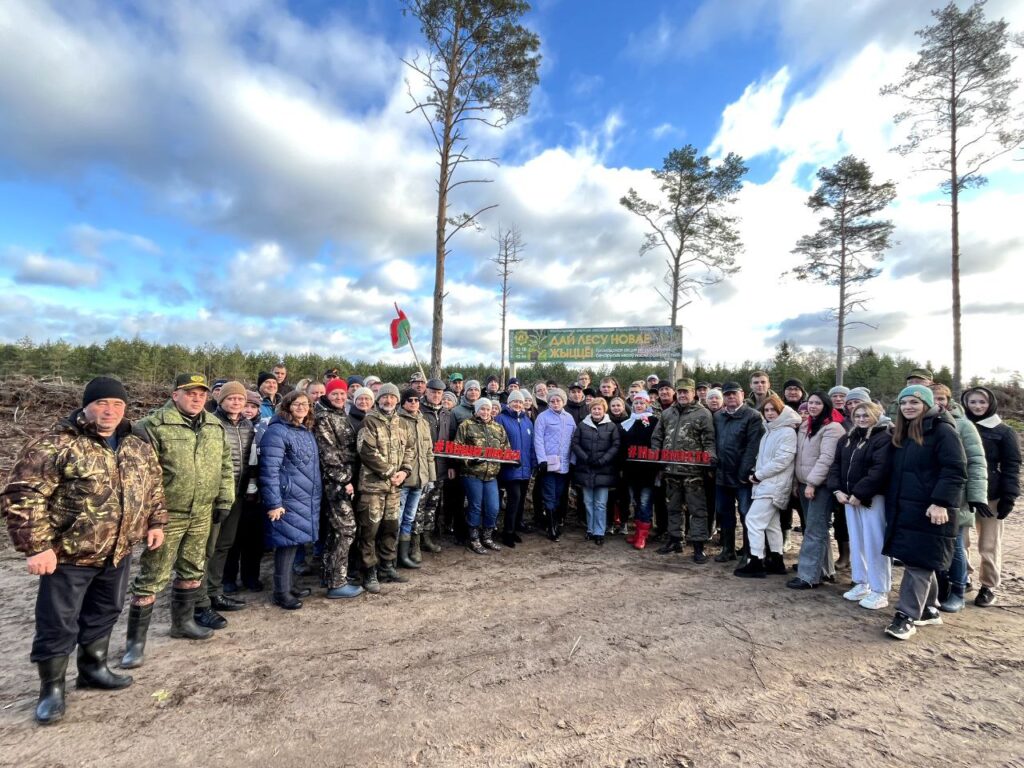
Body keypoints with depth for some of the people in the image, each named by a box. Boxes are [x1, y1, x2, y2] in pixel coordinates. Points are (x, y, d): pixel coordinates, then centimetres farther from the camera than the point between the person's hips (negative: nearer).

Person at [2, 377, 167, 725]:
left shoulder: (137, 446, 2)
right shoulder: (57, 444, -18)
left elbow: (153, 485, 14)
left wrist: (155, 522, 10)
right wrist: (36, 546, -21)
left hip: (118, 553, 6)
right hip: (69, 554, -6)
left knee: (104, 615, 21)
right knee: (58, 624, 8)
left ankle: (93, 668, 41)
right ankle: (51, 688, 28)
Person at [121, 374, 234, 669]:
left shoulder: (215, 426, 7)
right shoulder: (154, 425, -13)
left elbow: (225, 466, 12)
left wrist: (224, 500, 9)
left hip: (202, 514, 6)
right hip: (167, 514, -6)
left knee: (193, 571, 19)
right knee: (152, 577, 2)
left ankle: (183, 621, 38)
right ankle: (136, 640, 17)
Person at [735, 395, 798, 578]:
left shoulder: (787, 432, -13)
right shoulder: (769, 430, 16)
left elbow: (781, 461, -20)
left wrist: (757, 475, -14)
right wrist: (757, 475, 4)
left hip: (773, 485, -9)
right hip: (766, 483, 9)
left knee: (753, 519, -11)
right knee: (771, 524, 14)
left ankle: (756, 564, -6)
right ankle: (776, 562, 22)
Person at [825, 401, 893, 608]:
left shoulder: (884, 438, -9)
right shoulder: (847, 439, 14)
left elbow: (879, 470, -19)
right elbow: (836, 465, 13)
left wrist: (859, 493, -19)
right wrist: (837, 490, 0)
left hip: (872, 498, -7)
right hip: (849, 497, 7)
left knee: (874, 543, -3)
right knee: (856, 541, 13)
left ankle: (879, 591, 6)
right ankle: (861, 584, 24)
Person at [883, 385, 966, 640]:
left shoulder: (942, 430, -8)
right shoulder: (901, 434, 16)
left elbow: (955, 470, -15)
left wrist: (940, 502, -22)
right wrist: (891, 505, 16)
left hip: (930, 510, -8)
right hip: (903, 509, 8)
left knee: (918, 562, -6)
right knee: (921, 562, 15)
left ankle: (907, 616, -2)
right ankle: (929, 609, 27)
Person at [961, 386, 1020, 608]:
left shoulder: (1003, 432, -1)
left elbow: (1011, 466, -3)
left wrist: (1009, 497, -10)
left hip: (990, 496, -2)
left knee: (988, 545, 6)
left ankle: (989, 587, 20)